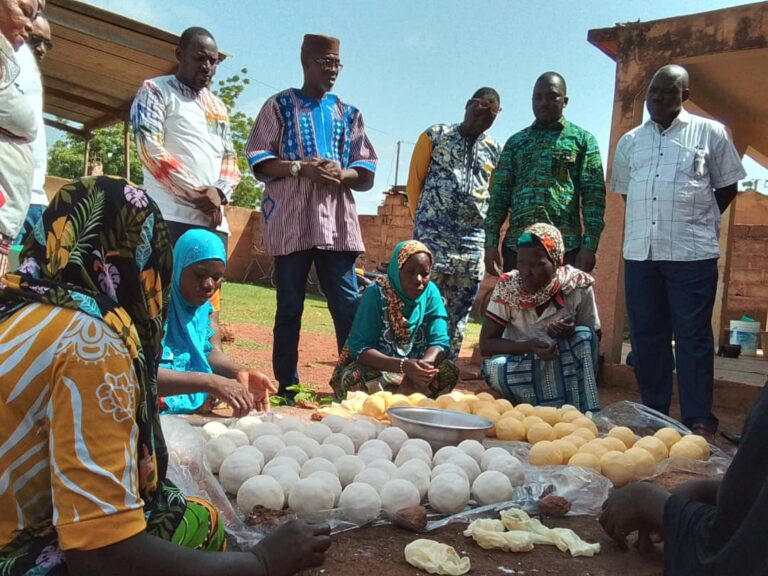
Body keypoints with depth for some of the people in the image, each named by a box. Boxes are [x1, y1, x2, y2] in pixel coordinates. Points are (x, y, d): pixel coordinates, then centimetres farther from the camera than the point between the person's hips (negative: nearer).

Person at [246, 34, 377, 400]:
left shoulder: (349, 114, 19)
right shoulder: (280, 105, 10)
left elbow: (367, 174, 13)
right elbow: (259, 162, 0)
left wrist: (340, 174, -9)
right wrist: (301, 168, -15)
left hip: (338, 223, 3)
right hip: (290, 222, -2)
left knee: (348, 307, -2)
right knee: (289, 308, 2)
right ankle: (286, 388, 9)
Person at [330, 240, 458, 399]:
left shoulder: (431, 293, -4)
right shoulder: (376, 293, -14)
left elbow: (440, 342, -10)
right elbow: (359, 348, -20)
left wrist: (423, 365, -35)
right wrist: (403, 365, -37)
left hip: (414, 372, 3)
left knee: (450, 370, -23)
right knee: (354, 377, -34)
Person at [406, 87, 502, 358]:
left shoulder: (495, 151, 13)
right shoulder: (434, 136, 4)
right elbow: (414, 181, 6)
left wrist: (483, 225, 12)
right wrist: (423, 220, 7)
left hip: (473, 239, 4)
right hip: (432, 234, -4)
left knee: (460, 311, 7)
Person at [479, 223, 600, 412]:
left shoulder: (578, 286, -15)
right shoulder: (507, 287, -16)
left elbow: (591, 340, -5)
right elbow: (485, 344, -13)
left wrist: (571, 333, -28)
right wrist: (528, 346, -30)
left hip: (566, 369, 0)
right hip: (520, 366, 0)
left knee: (583, 336, -28)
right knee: (493, 367, -32)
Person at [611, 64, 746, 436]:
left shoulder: (710, 132, 4)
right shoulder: (630, 141, 14)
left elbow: (727, 187, 9)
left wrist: (697, 220, 5)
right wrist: (646, 223, 9)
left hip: (692, 252, -4)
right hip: (639, 251, 4)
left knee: (693, 336, -2)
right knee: (646, 335, 8)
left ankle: (698, 421, 5)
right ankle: (653, 416, 20)